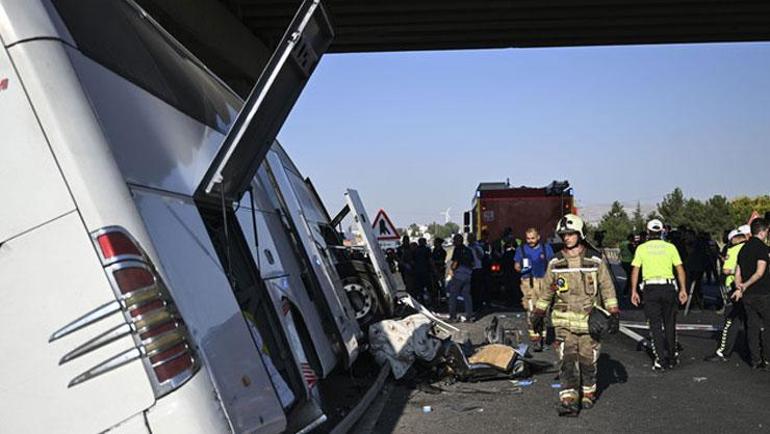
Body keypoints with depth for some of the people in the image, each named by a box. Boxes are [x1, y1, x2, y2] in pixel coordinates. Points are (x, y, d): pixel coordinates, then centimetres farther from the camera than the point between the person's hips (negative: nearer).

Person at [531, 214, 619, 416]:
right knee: (567, 360, -9)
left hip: (589, 318, -1)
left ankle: (588, 394, 29)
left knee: (588, 360, 8)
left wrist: (614, 314, -2)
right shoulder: (555, 263, 4)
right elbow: (546, 290, 15)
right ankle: (569, 400, -11)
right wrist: (538, 314, 15)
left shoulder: (595, 260, -1)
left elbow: (607, 288, 3)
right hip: (564, 320, 1)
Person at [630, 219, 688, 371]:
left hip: (650, 288, -1)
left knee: (655, 325, 3)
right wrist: (683, 289, 7)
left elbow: (635, 270, 0)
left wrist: (634, 291, 4)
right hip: (668, 287, 1)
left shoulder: (641, 248, 4)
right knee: (669, 323, 15)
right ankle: (672, 357, 22)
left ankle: (660, 360, 0)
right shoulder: (670, 247, 5)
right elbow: (680, 269, 2)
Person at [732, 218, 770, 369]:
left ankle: (756, 360, 10)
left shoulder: (744, 248, 14)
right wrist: (746, 285, -16)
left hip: (747, 295, 7)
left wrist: (739, 288, 2)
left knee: (752, 325, 8)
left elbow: (738, 273, 13)